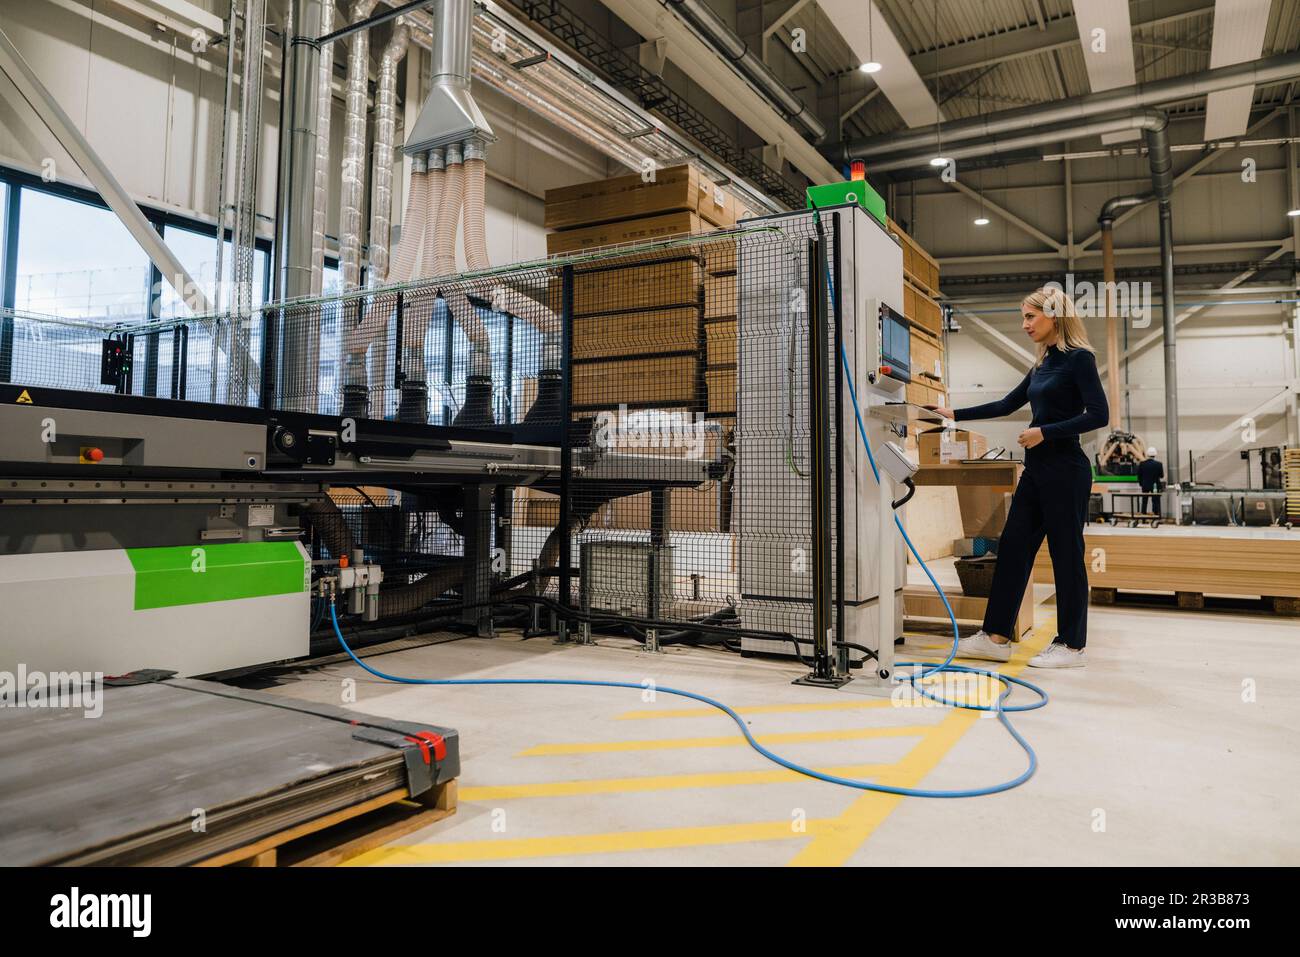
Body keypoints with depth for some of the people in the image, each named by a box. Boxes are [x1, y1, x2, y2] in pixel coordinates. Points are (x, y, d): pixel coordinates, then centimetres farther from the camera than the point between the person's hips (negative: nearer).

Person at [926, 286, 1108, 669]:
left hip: (1065, 469, -9)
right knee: (1012, 546, 7)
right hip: (1037, 469, 9)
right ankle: (996, 637, 13)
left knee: (1066, 553, 0)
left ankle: (1071, 645, 13)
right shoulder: (1043, 364, 15)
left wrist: (1045, 432, -19)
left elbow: (1098, 415, -16)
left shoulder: (1079, 358, -9)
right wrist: (954, 415, 18)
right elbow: (1006, 404, 21)